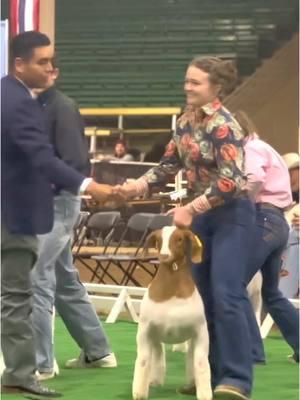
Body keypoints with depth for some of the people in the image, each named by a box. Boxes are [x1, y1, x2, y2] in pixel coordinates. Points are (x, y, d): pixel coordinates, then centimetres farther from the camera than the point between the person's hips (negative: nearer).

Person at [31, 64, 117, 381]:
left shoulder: (62, 108, -12)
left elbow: (73, 162, -18)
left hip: (56, 202, -9)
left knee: (36, 278, -11)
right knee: (65, 280, 16)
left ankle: (40, 363, -6)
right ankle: (97, 351, 28)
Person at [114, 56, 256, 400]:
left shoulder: (223, 126, -19)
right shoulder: (186, 121, 5)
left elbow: (230, 181, -27)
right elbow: (170, 164, 12)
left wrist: (190, 209, -29)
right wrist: (137, 186, -3)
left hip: (231, 214, -8)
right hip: (201, 215, 8)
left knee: (226, 297, -15)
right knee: (204, 298, 9)